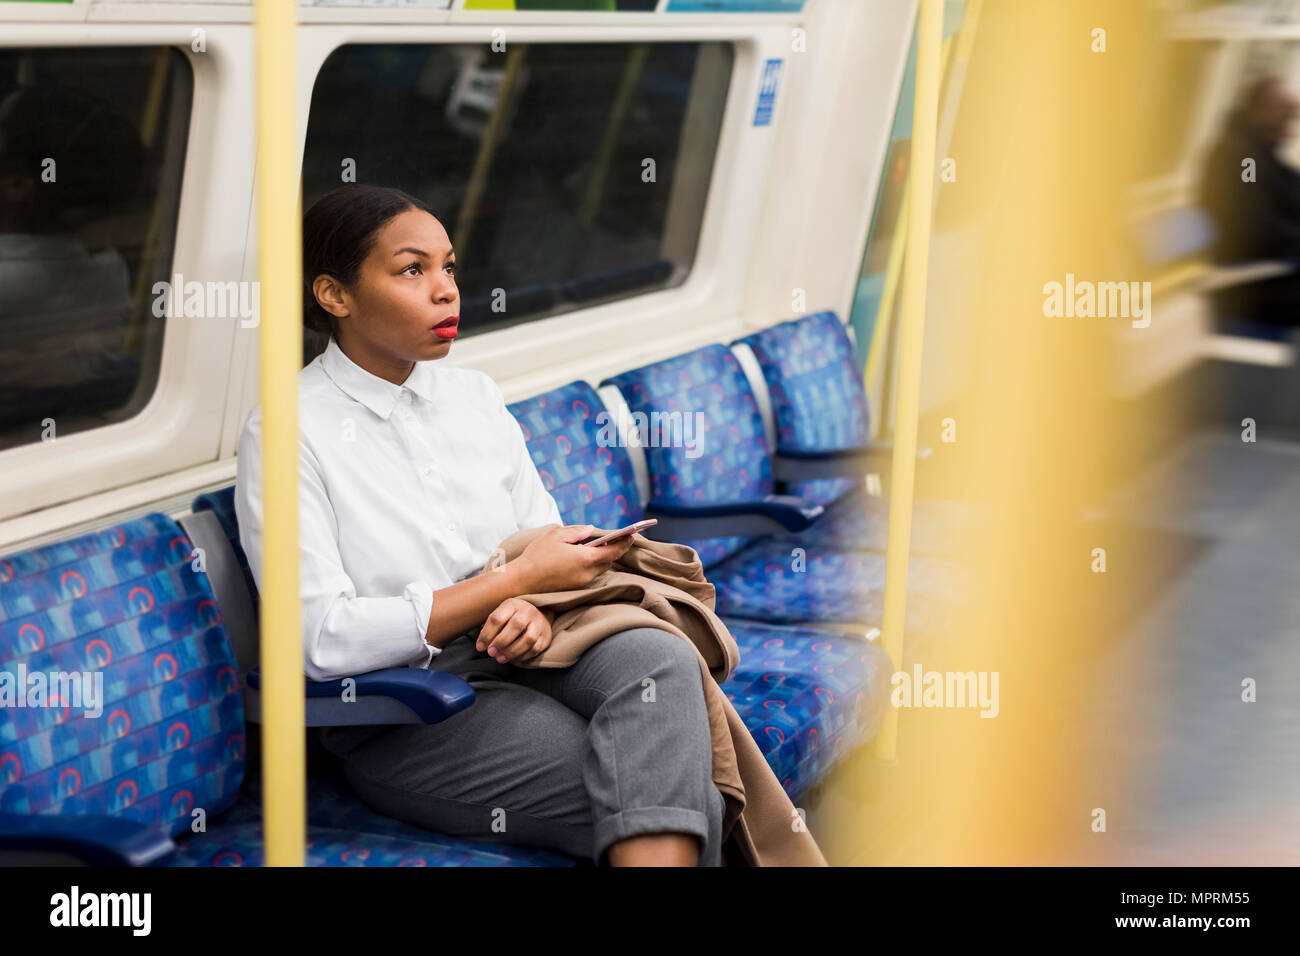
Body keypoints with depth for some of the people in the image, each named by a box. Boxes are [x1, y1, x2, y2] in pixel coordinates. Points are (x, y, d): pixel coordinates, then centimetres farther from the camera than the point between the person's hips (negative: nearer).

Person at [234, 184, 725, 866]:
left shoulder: (476, 395, 13)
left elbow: (548, 544, 17)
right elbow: (323, 639, -15)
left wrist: (534, 607, -10)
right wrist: (520, 577, -15)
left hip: (514, 657, 6)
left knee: (658, 658, -29)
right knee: (662, 788, -27)